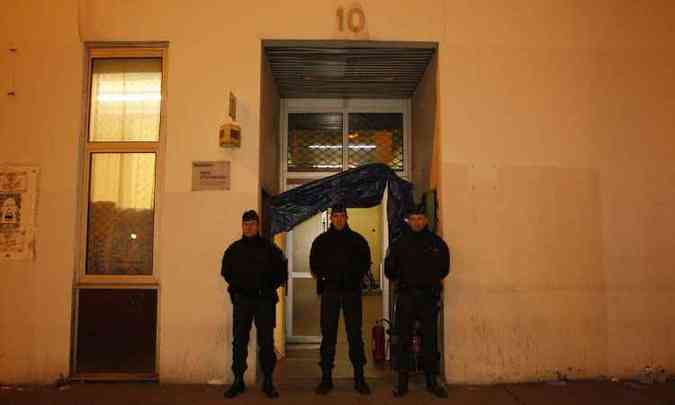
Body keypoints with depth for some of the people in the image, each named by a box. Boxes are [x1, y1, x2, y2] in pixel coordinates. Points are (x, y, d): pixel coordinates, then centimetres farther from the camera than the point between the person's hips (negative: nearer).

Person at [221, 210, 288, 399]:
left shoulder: (269, 248, 1)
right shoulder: (234, 249, 7)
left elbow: (282, 271, 6)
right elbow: (226, 271, 19)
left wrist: (270, 287, -2)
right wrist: (235, 287, 9)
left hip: (265, 300, -2)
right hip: (241, 300, 2)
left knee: (266, 341, 2)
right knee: (239, 341, 4)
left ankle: (268, 381, 12)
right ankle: (238, 380, 14)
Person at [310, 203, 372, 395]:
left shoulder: (357, 239, 8)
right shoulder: (321, 240, 10)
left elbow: (365, 263, 9)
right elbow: (314, 265, 11)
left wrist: (355, 277, -4)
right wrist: (323, 277, -4)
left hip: (352, 291, 0)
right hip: (329, 291, 1)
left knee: (355, 334, 1)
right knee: (328, 335, 3)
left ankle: (359, 378, 9)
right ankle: (326, 378, 11)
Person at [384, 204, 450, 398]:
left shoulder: (436, 242, 3)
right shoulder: (399, 243, 3)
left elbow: (444, 267, 12)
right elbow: (389, 269, 8)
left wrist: (432, 281, 5)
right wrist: (402, 281, 0)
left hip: (429, 297, 1)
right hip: (406, 297, 0)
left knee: (429, 340, 8)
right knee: (404, 340, 4)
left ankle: (432, 381, 20)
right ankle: (402, 382, 13)